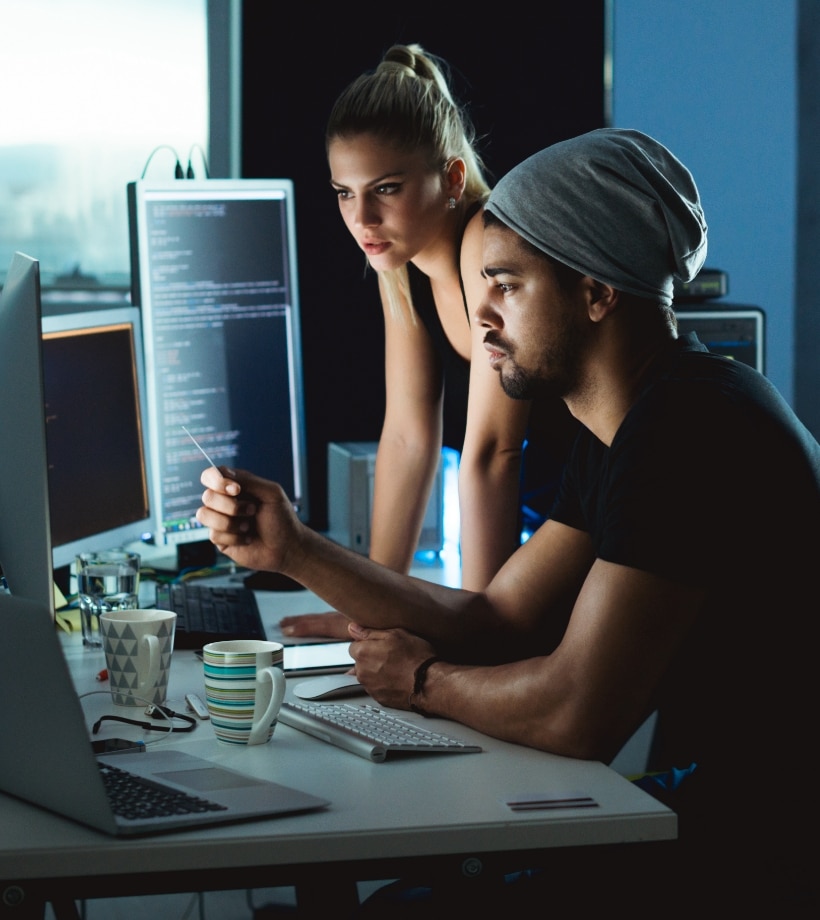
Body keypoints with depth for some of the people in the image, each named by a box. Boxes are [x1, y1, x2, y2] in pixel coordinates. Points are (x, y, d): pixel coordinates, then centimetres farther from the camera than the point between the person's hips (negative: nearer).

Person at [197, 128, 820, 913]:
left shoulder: (688, 428, -22)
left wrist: (425, 681, -4)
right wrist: (292, 550, 4)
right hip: (703, 817, 9)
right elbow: (497, 624, 11)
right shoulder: (623, 430, 11)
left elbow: (578, 712, -24)